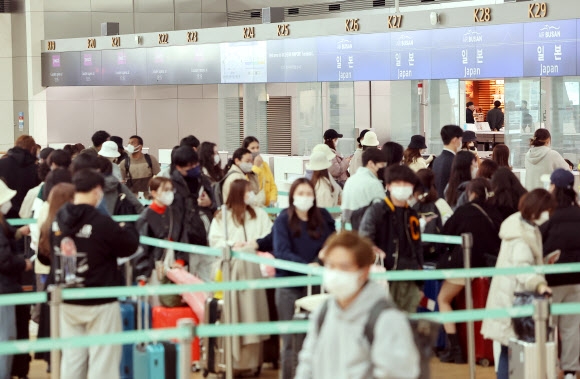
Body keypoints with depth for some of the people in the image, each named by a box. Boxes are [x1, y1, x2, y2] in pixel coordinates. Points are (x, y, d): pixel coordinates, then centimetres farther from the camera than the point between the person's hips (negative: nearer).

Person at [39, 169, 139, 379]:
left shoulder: (57, 221, 0)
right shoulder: (102, 224, -20)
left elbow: (45, 257, 13)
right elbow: (130, 246, -7)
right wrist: (126, 230, 14)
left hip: (67, 302, 6)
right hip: (100, 303, -6)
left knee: (71, 358, 13)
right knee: (103, 361, 2)